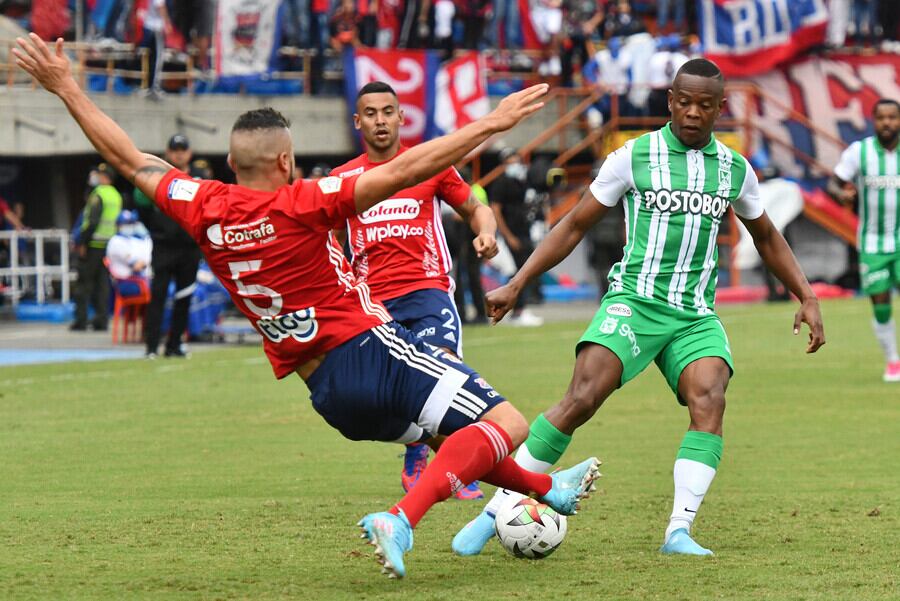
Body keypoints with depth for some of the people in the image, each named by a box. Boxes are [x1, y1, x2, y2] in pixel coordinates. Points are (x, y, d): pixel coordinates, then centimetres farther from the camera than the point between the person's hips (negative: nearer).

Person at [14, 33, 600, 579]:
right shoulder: (299, 204, -14)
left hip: (327, 393, 8)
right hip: (371, 349, -8)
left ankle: (549, 489, 39)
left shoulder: (205, 211, 2)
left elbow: (130, 159, 13)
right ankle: (400, 521, -28)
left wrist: (67, 88, 22)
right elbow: (406, 170, -19)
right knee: (506, 426, -14)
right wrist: (492, 123, -16)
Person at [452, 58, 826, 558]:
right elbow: (574, 226, 7)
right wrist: (516, 285, 1)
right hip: (634, 300, -3)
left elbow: (767, 239, 27)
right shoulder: (635, 156, 1)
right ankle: (494, 513, -16)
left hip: (696, 317, 3)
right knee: (581, 398, -22)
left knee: (709, 401, -25)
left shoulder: (735, 169, 10)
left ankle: (678, 531, -24)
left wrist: (806, 297, 20)